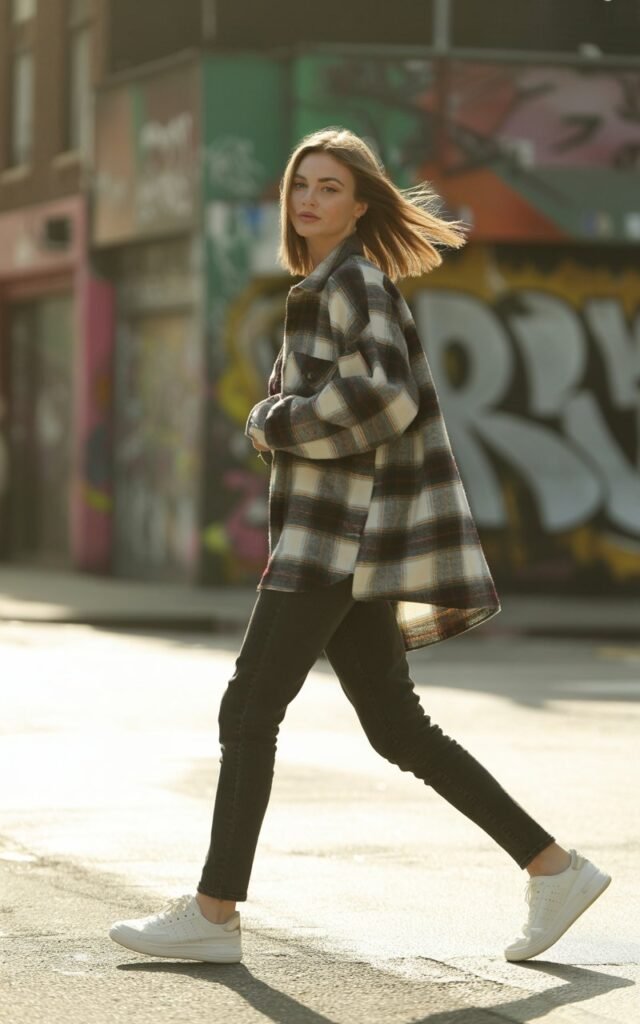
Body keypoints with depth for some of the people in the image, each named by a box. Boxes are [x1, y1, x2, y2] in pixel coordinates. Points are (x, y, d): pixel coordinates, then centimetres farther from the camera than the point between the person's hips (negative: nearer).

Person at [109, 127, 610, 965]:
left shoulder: (354, 282, -11)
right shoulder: (324, 287, 19)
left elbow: (380, 397, -24)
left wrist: (274, 424, -13)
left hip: (339, 534, -10)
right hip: (327, 535, 10)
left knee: (248, 711, -7)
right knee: (397, 730, 9)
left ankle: (213, 914, -2)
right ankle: (553, 868, 12)